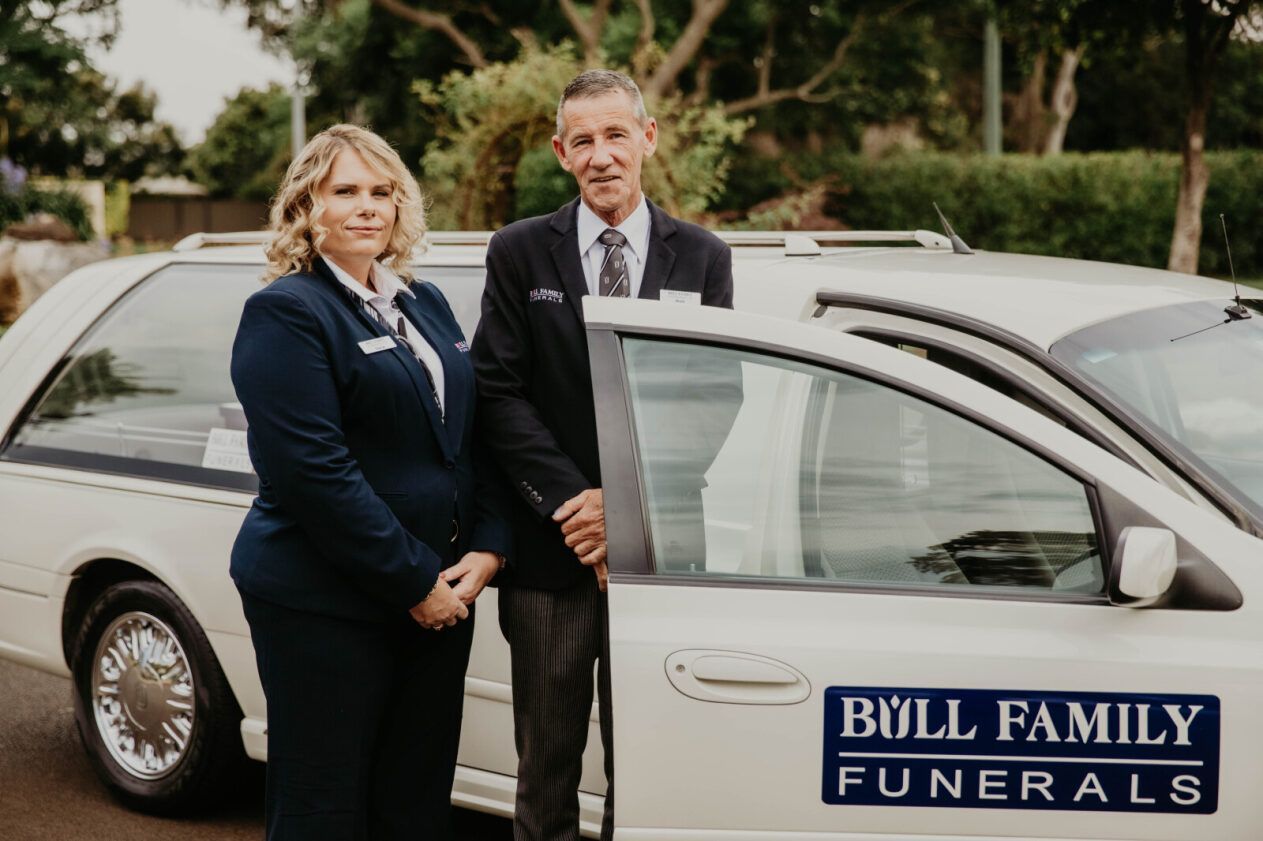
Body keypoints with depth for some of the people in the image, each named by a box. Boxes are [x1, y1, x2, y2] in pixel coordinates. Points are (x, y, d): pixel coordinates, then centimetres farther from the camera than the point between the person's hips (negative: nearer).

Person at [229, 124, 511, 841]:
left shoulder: (426, 304, 15)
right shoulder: (287, 312, -9)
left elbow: (473, 435, 14)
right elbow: (313, 470, -17)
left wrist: (487, 548, -2)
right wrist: (413, 582, -16)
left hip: (438, 594, 7)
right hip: (325, 603, -7)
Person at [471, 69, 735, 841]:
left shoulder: (702, 258, 6)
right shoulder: (519, 253, 4)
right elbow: (499, 394, -2)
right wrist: (571, 503, -13)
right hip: (549, 554, 0)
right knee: (546, 769, 9)